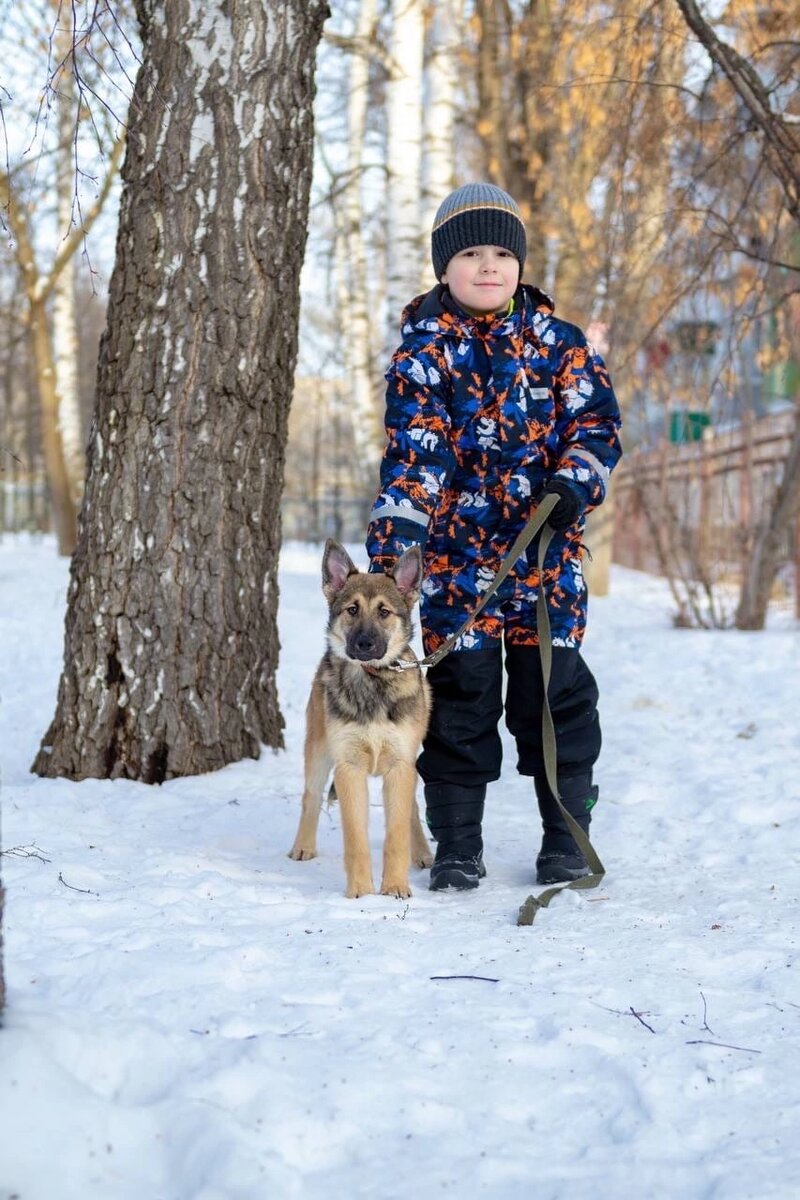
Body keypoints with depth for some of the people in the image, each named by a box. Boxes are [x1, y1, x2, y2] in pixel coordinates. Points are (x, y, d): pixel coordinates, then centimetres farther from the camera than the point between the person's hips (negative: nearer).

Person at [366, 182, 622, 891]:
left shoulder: (558, 340, 6)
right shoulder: (426, 348, 0)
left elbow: (596, 421, 3)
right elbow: (413, 447, -10)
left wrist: (575, 485, -17)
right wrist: (394, 533, -23)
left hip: (549, 552, 1)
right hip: (458, 553, -1)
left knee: (556, 691, 5)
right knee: (459, 695, 3)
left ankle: (567, 837, 17)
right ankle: (457, 845, 13)